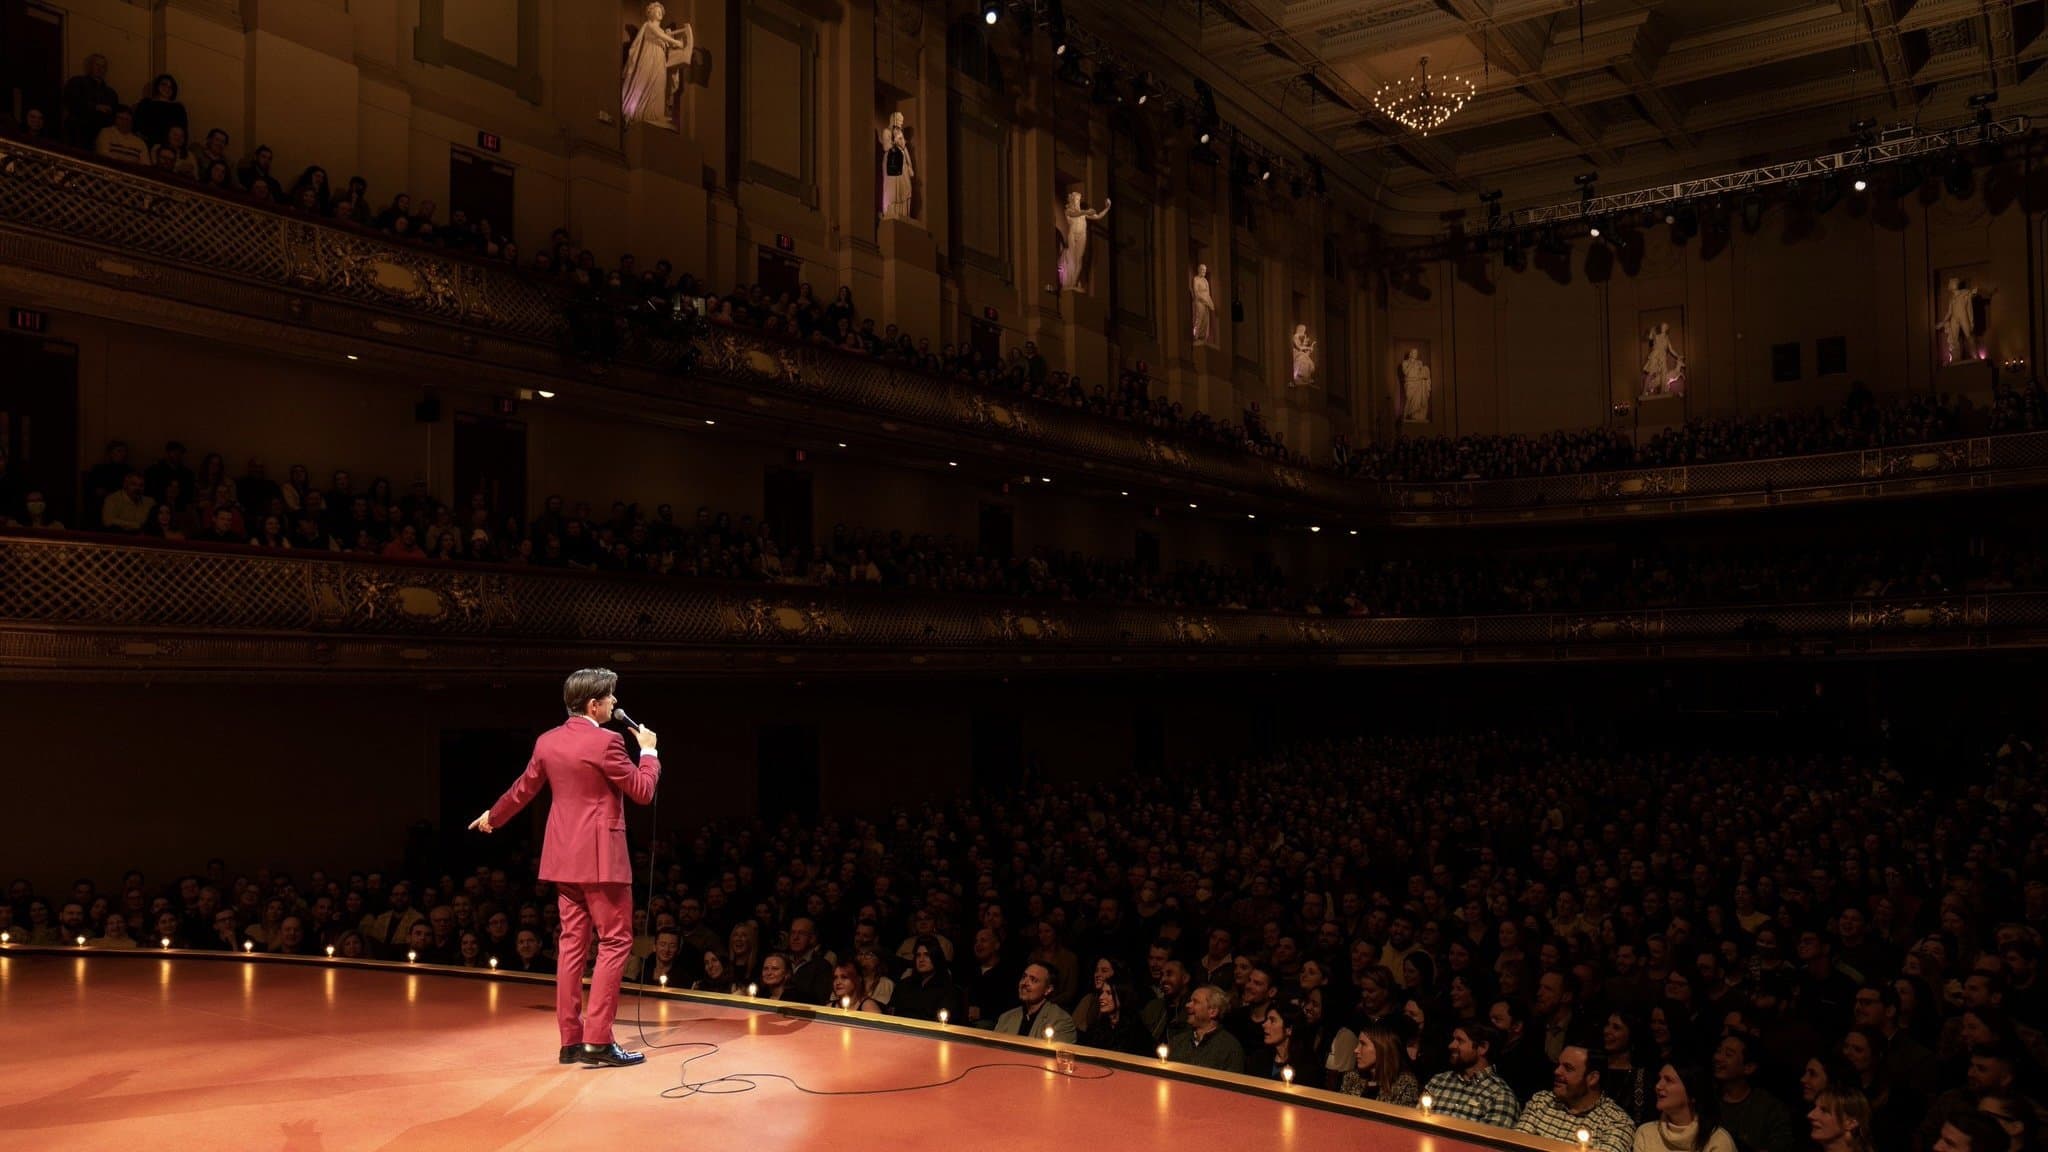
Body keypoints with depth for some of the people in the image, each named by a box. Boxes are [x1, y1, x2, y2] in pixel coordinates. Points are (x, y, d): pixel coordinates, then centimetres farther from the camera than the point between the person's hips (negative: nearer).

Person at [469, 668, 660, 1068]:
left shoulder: (547, 742, 7)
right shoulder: (606, 742, -15)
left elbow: (523, 789, 19)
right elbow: (643, 791, -11)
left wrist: (492, 817, 38)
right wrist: (648, 751, 5)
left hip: (563, 856, 8)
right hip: (600, 856, -8)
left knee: (573, 942, 11)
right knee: (614, 941, -2)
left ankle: (571, 1039, 14)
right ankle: (597, 1040, -7)